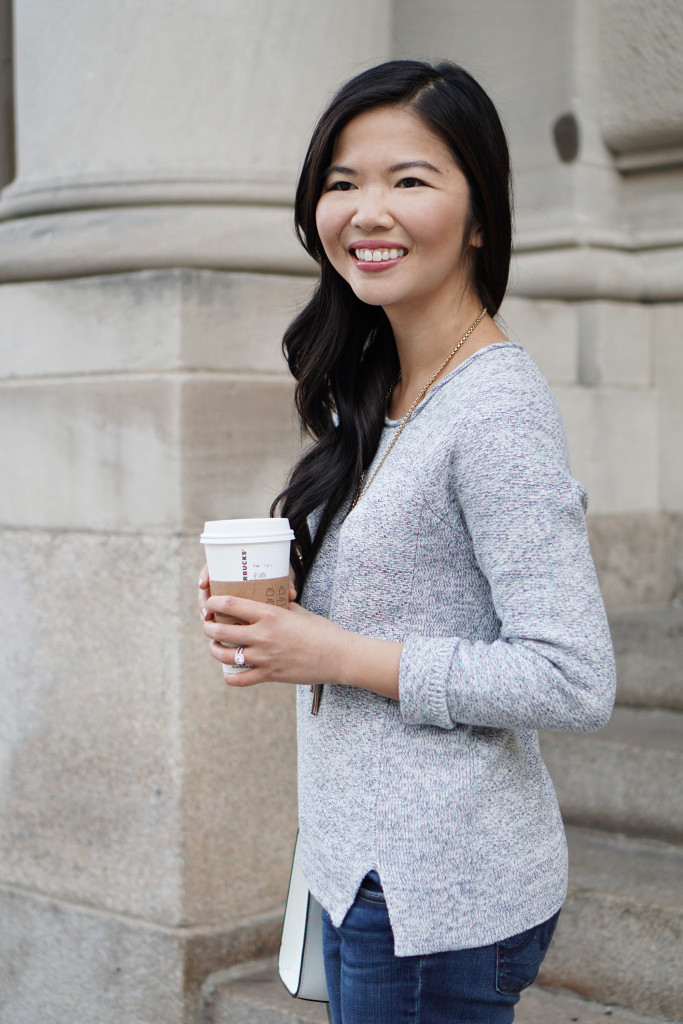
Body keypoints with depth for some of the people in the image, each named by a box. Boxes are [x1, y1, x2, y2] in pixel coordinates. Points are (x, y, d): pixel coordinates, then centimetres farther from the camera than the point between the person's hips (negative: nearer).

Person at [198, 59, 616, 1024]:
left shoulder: (499, 412, -19)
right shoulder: (381, 399, 8)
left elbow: (574, 681, -23)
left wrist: (340, 655, -20)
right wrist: (281, 618, 0)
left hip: (440, 897, -8)